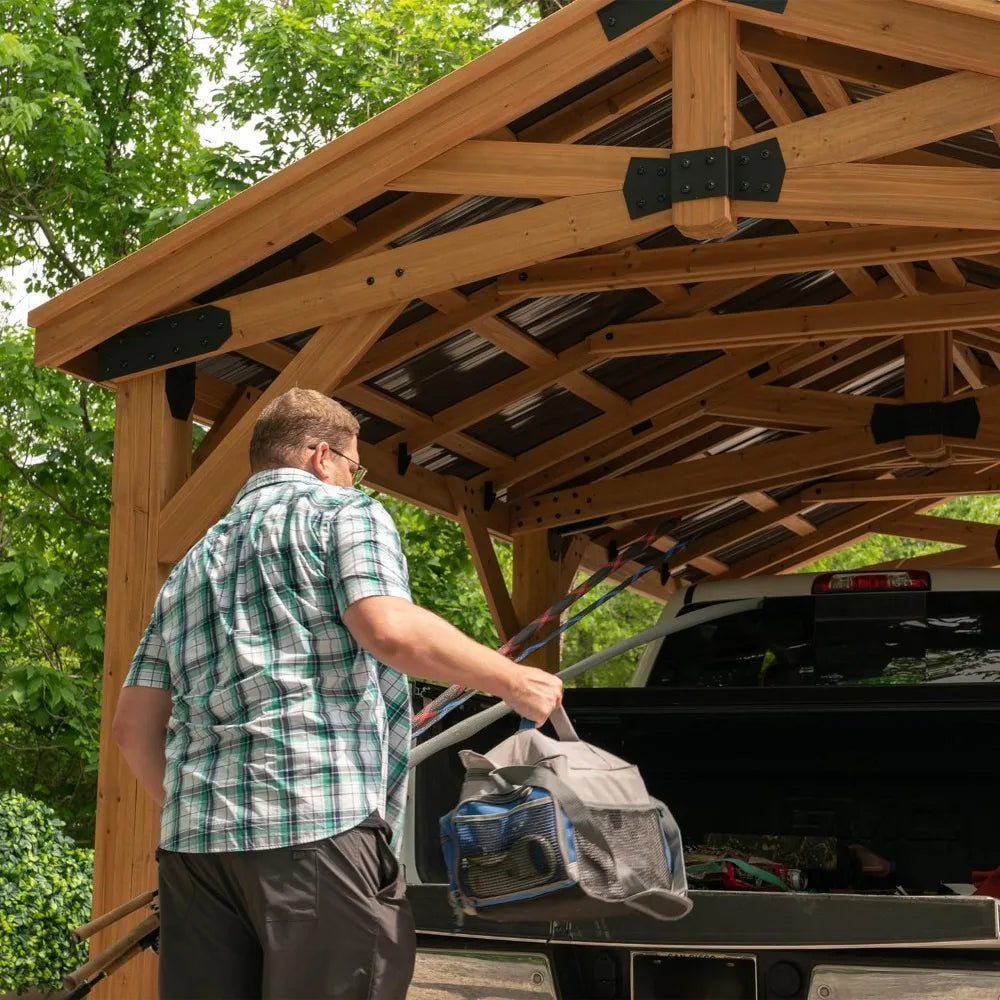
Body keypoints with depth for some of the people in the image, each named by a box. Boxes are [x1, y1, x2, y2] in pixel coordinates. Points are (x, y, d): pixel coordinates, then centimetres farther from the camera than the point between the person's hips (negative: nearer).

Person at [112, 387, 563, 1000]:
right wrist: (512, 681, -2)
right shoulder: (344, 512, 7)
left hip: (194, 837, 7)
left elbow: (134, 727, 21)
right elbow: (389, 629, -12)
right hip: (322, 821, -7)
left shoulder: (193, 565, 26)